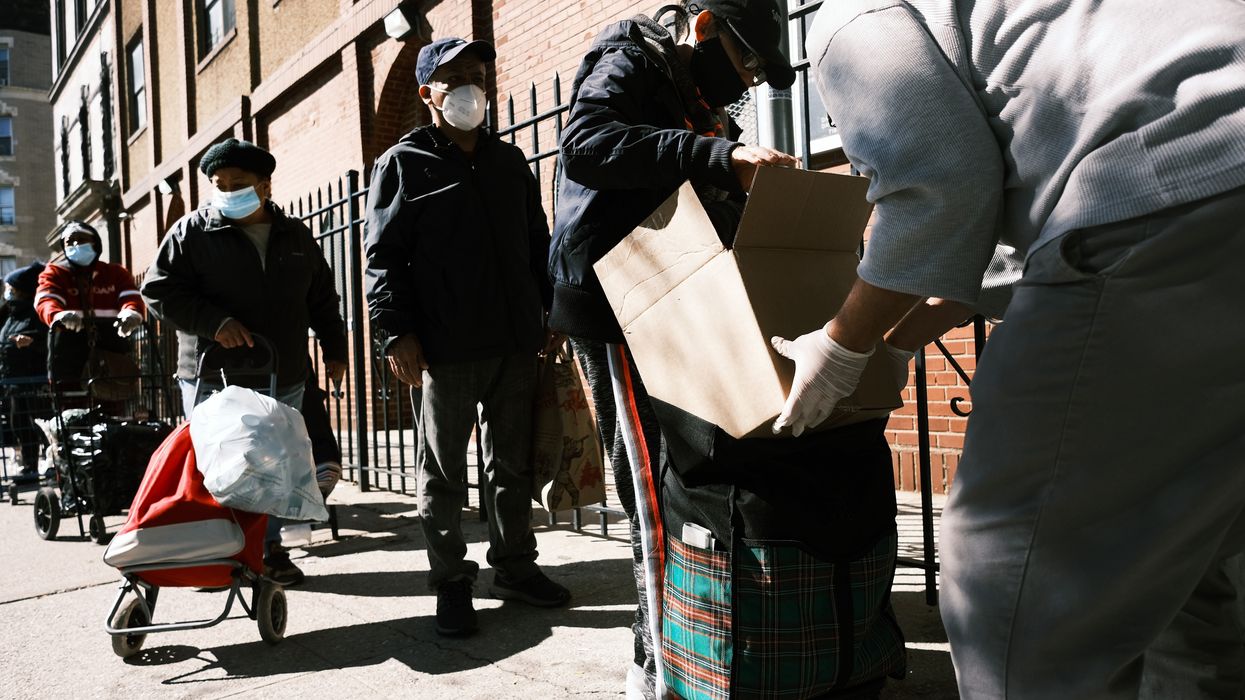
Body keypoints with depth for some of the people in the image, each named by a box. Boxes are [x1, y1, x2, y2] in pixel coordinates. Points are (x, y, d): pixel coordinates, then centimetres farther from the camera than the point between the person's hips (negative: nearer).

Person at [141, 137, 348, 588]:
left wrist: (334, 350, 14)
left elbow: (322, 300, 18)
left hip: (283, 379, 3)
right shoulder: (192, 232, 0)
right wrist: (214, 321, -18)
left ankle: (270, 549, 21)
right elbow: (159, 290, -5)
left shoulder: (296, 236, 11)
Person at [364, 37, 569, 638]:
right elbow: (384, 256, -4)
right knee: (444, 470, 4)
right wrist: (398, 333, -13)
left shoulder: (509, 161, 17)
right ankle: (452, 582, 15)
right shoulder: (404, 163, 2)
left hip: (517, 341, 5)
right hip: (446, 347, -4)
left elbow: (537, 244, 20)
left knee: (513, 463, 12)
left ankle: (514, 566, 25)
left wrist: (553, 312, 14)